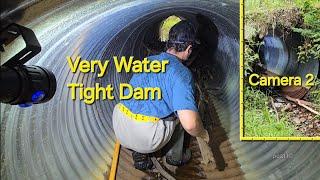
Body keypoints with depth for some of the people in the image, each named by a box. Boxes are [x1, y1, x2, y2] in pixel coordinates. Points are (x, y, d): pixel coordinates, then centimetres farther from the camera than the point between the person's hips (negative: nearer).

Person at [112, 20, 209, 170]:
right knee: (182, 107, 17)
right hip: (146, 139, -6)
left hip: (118, 129, 6)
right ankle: (175, 155, 28)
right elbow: (190, 124, -21)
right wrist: (204, 135, 2)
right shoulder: (181, 73, -9)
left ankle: (139, 154, 20)